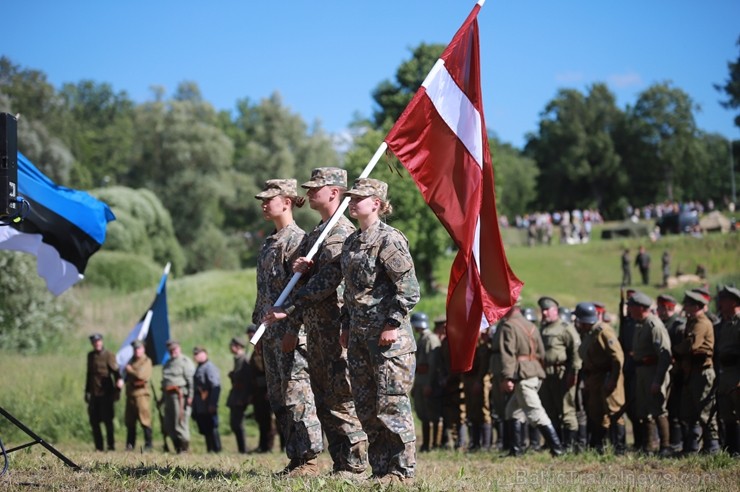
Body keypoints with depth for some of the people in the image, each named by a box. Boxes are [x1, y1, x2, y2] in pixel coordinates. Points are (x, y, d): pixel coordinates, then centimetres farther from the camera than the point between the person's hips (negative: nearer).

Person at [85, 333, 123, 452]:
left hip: (106, 393, -6)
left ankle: (111, 445, 1)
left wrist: (117, 390, -18)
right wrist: (87, 391, 20)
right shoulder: (90, 355, 15)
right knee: (94, 421, 4)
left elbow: (116, 372, -7)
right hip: (94, 394, 6)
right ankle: (99, 446, 10)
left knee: (107, 420, -6)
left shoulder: (109, 355, -2)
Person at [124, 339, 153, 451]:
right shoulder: (131, 361, 20)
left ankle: (148, 445, -6)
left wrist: (130, 370, -5)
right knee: (130, 421, 9)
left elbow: (143, 376, -15)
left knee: (145, 421, -9)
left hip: (141, 393, -7)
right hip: (130, 394, 7)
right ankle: (130, 444, 16)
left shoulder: (146, 361, -2)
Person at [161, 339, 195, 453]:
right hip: (169, 395, 8)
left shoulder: (185, 362, -2)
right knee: (169, 424, 8)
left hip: (180, 395, -8)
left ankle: (185, 448, -5)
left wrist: (190, 397, -18)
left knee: (180, 422, -10)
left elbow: (191, 381, -9)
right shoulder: (167, 363, 22)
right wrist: (162, 397, 22)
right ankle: (177, 448, 15)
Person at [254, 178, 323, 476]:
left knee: (296, 393, -10)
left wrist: (292, 330, -21)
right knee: (278, 398, 10)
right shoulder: (270, 241, 19)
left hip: (290, 329, -10)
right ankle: (295, 457, 15)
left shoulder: (296, 239, -10)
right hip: (270, 329, 10)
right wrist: (259, 325, 18)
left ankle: (309, 459, -8)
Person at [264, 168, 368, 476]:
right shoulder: (316, 233, 19)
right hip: (315, 326, 10)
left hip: (335, 326, -10)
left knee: (341, 398, -9)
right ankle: (340, 463, 15)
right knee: (323, 400, 10)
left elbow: (326, 282, -19)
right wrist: (299, 269, -4)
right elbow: (309, 278, 20)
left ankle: (354, 465, -7)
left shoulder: (341, 232, -12)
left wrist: (289, 310, -20)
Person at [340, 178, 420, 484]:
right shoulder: (351, 242, 15)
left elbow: (409, 289, -14)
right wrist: (346, 326, 18)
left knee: (391, 404, -6)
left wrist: (393, 324, -17)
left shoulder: (389, 240, -10)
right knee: (365, 408, 9)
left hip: (388, 335, -9)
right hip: (359, 336, 9)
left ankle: (402, 471, 0)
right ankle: (380, 470, 16)